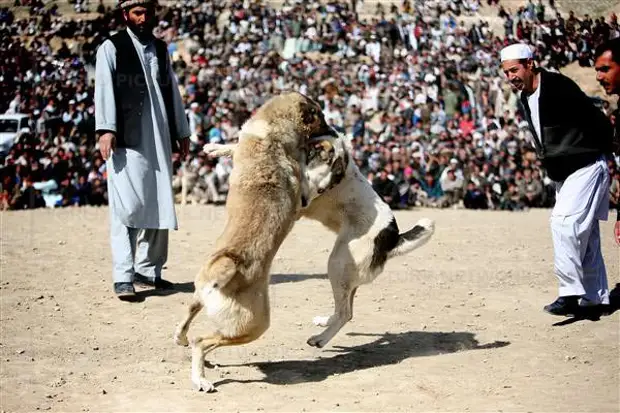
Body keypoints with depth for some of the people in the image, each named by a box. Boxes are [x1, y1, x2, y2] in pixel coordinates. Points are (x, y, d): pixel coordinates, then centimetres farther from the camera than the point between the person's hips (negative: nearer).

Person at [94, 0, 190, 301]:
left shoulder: (161, 49, 20)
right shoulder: (112, 47, 3)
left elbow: (172, 91, 23)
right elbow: (104, 88, -6)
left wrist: (182, 132, 20)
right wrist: (105, 129, -18)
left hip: (160, 140, 6)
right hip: (127, 139, -6)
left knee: (160, 207, 6)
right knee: (127, 206, -11)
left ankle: (148, 269, 17)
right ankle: (123, 276, -11)